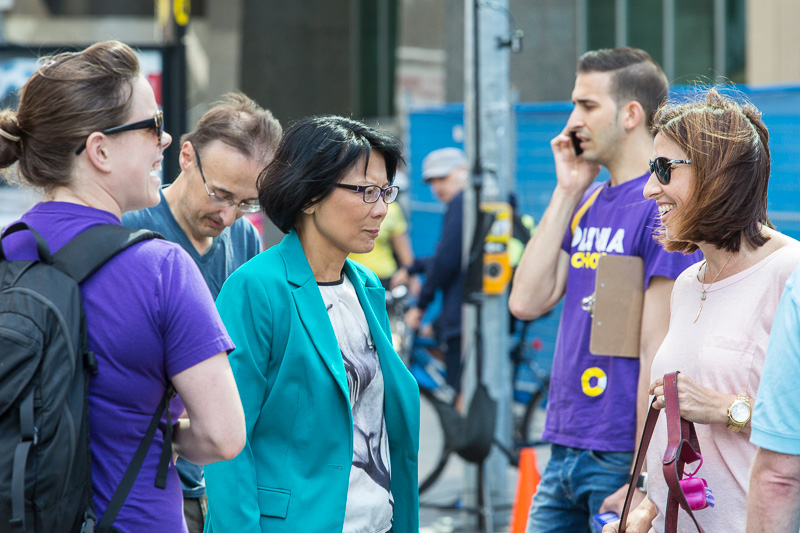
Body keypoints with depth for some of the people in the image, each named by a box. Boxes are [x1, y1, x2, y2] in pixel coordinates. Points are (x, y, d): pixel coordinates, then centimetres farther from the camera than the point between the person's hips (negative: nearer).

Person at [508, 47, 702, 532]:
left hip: (625, 456, -8)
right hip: (565, 451, 8)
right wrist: (567, 192, 3)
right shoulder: (588, 203, 14)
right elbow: (527, 302, 4)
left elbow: (658, 351, -16)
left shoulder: (664, 207, -12)